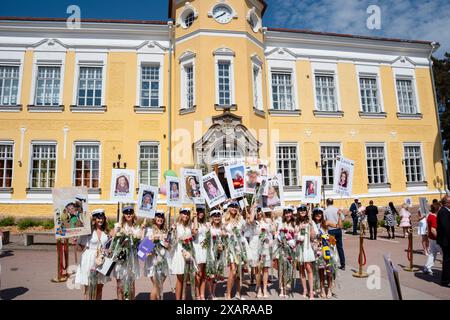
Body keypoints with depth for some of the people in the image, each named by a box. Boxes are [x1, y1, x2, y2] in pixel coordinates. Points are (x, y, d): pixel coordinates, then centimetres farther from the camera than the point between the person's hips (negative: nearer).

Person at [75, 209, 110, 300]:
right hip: (90, 261, -4)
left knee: (99, 288, 13)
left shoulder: (106, 232, 8)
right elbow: (80, 248, -7)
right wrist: (75, 243, -24)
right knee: (88, 290, 4)